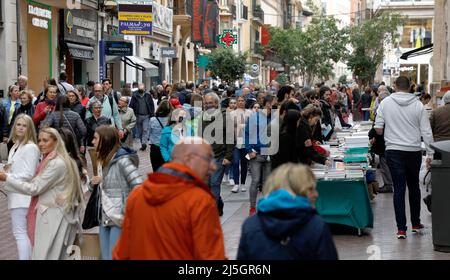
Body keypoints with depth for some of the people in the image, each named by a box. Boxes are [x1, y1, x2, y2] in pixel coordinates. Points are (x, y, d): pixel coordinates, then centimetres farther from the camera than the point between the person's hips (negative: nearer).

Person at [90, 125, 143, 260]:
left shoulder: (122, 160, -15)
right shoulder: (103, 159, 12)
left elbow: (139, 188, -20)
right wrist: (100, 181, 3)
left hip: (119, 218, -8)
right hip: (105, 217, 8)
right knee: (105, 257, 9)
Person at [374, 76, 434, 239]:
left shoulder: (386, 103, -4)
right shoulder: (417, 105, -3)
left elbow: (378, 129, -3)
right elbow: (426, 131, -3)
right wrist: (430, 153, 3)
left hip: (394, 151, -1)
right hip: (414, 151, 1)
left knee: (399, 188, 1)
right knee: (414, 186, 18)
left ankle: (401, 228, -2)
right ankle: (416, 223, 27)